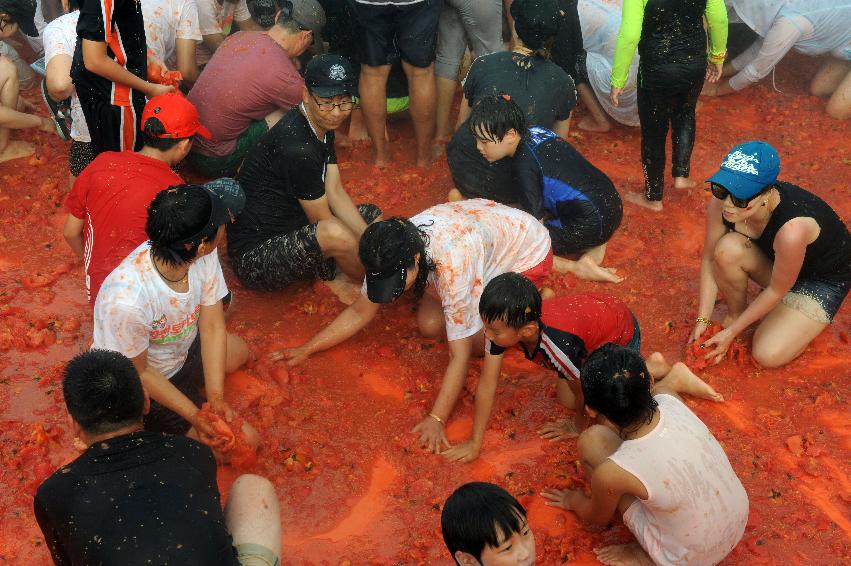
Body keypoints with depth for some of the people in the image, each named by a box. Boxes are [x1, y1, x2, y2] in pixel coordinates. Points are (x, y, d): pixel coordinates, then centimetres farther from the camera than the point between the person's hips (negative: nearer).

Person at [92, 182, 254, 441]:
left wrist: (215, 398, -20)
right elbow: (138, 373, -24)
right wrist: (194, 415, -24)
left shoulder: (204, 256, -26)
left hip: (182, 350, 7)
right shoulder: (126, 301, -42)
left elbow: (212, 326, -14)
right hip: (142, 390, -6)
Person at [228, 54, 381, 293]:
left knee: (373, 216, 15)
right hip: (254, 254, -10)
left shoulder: (322, 124, 3)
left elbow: (335, 193, 3)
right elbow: (323, 222, -18)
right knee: (334, 233, -35)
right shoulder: (298, 149, -27)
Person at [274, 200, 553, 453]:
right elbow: (360, 312, -6)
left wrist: (436, 419, -35)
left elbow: (460, 356, -36)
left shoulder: (453, 266, -43)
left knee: (476, 340, -21)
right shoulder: (390, 254, -23)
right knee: (429, 325, -7)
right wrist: (307, 349, -8)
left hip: (528, 252, -6)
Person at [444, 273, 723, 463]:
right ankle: (650, 366, 26)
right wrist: (475, 443, -15)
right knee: (565, 397, 14)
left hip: (620, 336, -7)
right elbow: (487, 384, -19)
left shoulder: (557, 345, -44)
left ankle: (674, 379, 11)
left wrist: (577, 426, -2)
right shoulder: (503, 323, -28)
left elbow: (584, 393, -23)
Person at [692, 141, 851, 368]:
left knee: (768, 356, -18)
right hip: (772, 260, 5)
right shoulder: (720, 203, -27)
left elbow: (777, 290, -25)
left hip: (823, 280, -5)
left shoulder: (792, 229, -42)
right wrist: (702, 320, -13)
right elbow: (710, 260, -12)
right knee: (728, 249, -28)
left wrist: (732, 332, -17)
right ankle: (735, 313, -1)